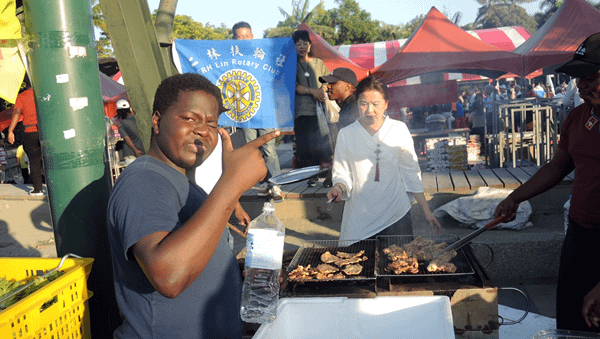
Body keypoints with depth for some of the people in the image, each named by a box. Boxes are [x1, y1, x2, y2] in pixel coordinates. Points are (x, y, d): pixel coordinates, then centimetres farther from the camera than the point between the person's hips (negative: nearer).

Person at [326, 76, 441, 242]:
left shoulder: (399, 130, 2)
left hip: (396, 215, 0)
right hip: (359, 218, 0)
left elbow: (411, 172, 6)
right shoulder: (345, 135, 1)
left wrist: (426, 210, 6)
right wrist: (339, 188, -17)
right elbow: (342, 174, 6)